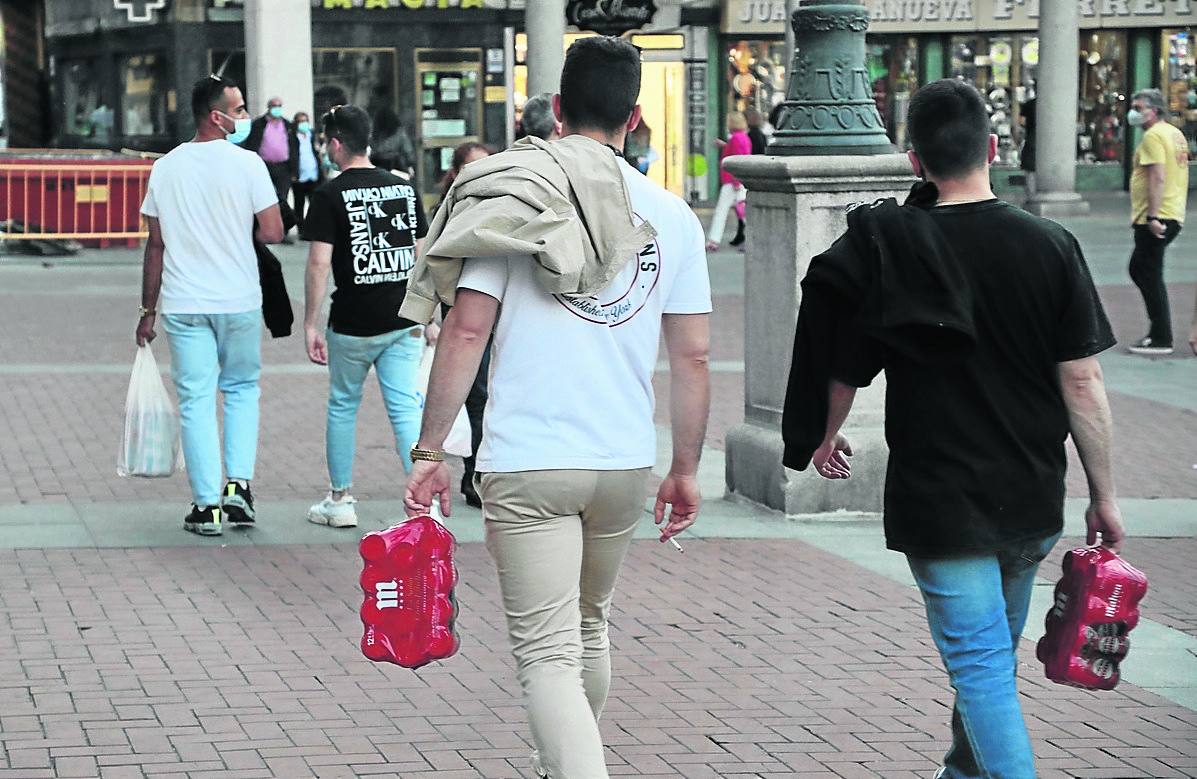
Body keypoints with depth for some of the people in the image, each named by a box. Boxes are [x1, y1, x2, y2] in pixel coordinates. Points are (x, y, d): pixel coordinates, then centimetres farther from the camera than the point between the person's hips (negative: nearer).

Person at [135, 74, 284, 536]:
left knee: (196, 400, 5)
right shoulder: (246, 164, -7)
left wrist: (148, 310, 13)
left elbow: (155, 244, 7)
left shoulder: (165, 168, 4)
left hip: (183, 304, 2)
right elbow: (272, 233, -10)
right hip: (239, 301, -2)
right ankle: (239, 485, 6)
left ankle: (207, 506, 4)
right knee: (242, 388, 17)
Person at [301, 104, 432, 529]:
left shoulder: (330, 195, -8)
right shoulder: (404, 188, 6)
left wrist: (310, 323, -6)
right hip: (403, 320, 3)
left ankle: (340, 499, 23)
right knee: (406, 407, 1)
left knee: (343, 406, 14)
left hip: (352, 324, -3)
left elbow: (319, 262, -12)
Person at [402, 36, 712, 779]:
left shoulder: (517, 198, -6)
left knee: (548, 654, -3)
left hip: (528, 466, -4)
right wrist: (686, 468, 14)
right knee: (590, 624, 25)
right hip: (627, 464, 4)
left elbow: (465, 333, -10)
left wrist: (431, 451, -5)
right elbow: (693, 358, 4)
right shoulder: (673, 217, 3)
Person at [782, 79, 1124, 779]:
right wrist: (1104, 496, 2)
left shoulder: (886, 252, -10)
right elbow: (1083, 385, -6)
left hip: (939, 503, -4)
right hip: (1033, 501, 4)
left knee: (980, 662, -2)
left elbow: (844, 370, 1)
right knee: (996, 648, 23)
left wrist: (826, 436, 22)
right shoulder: (1050, 247, -7)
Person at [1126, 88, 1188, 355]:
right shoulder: (1176, 134, 16)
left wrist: (1153, 216, -25)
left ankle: (1161, 339, -2)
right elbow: (1179, 176, 21)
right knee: (1139, 269, 19)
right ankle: (1159, 331, 19)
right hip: (1174, 215, 10)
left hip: (1155, 219, -10)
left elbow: (1158, 178, -23)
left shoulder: (1153, 136, -15)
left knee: (1150, 276, -4)